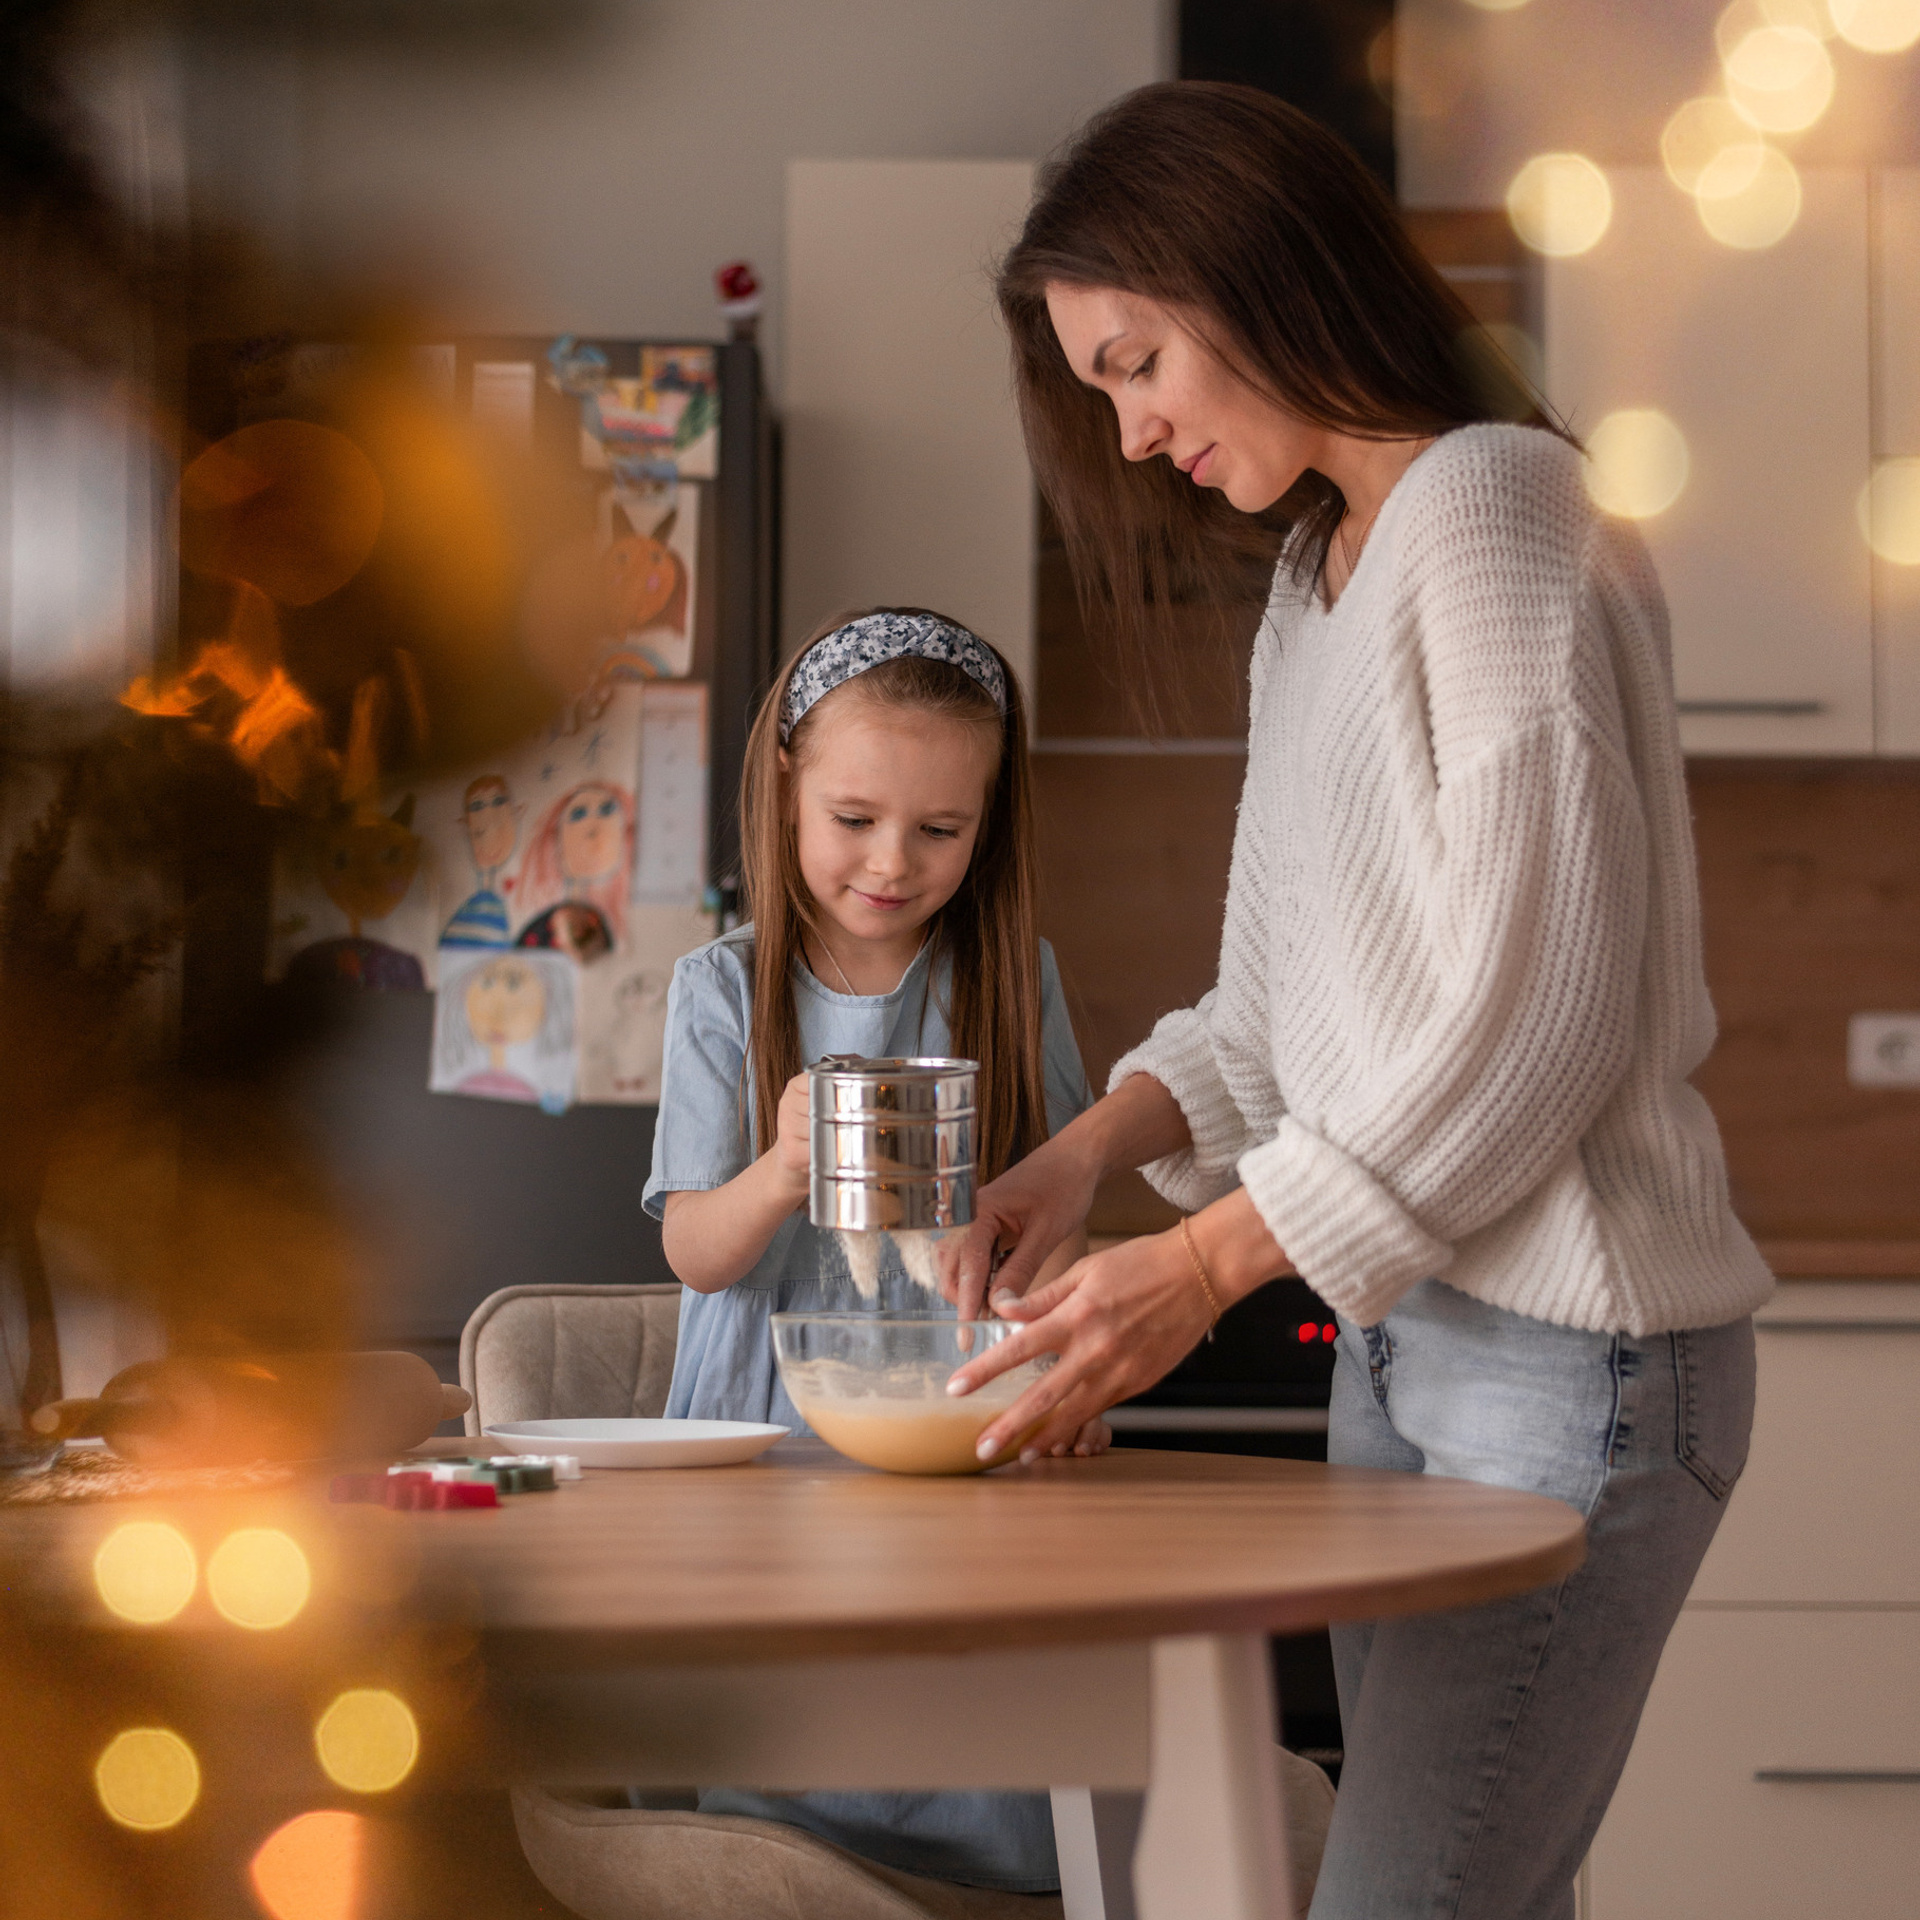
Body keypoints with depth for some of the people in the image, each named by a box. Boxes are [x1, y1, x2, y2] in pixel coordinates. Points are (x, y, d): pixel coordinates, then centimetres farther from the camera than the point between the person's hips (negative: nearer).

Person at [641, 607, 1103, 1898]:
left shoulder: (1014, 980, 3)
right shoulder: (725, 992, 0)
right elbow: (696, 1253, -3)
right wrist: (782, 1172, -25)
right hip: (771, 1431, 0)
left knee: (981, 1809, -10)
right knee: (781, 1806, -9)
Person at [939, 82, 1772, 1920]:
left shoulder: (1490, 505, -10)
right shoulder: (1312, 586, 19)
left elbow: (1535, 1012, -16)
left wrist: (1202, 1268, -15)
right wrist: (1079, 1159, 2)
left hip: (1570, 1352, -9)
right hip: (1399, 1336, 9)